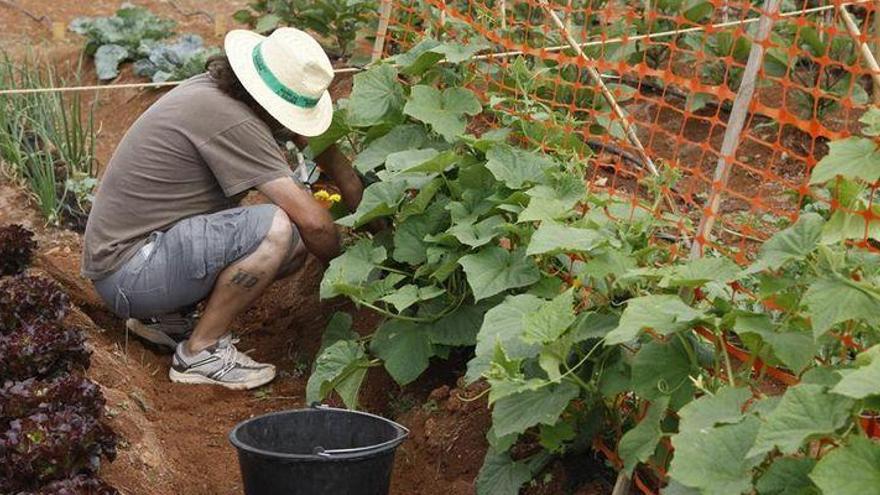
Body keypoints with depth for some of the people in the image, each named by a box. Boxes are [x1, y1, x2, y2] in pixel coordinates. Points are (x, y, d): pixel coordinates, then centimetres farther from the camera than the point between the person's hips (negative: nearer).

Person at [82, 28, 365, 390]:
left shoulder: (217, 88, 4)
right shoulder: (231, 122, -24)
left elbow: (306, 132, 24)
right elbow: (313, 221, -23)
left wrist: (352, 186, 18)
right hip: (127, 274, -10)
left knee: (295, 245, 5)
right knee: (278, 228, -25)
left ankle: (167, 316, 11)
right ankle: (201, 352, -10)